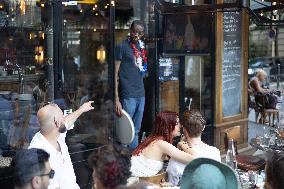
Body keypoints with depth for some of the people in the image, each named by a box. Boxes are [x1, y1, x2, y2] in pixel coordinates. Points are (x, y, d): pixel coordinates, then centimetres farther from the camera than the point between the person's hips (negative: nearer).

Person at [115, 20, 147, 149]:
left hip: (141, 94, 7)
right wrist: (117, 100, -14)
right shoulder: (122, 47, -6)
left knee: (136, 131, 12)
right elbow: (115, 73, -10)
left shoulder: (141, 46, 14)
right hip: (128, 95, -6)